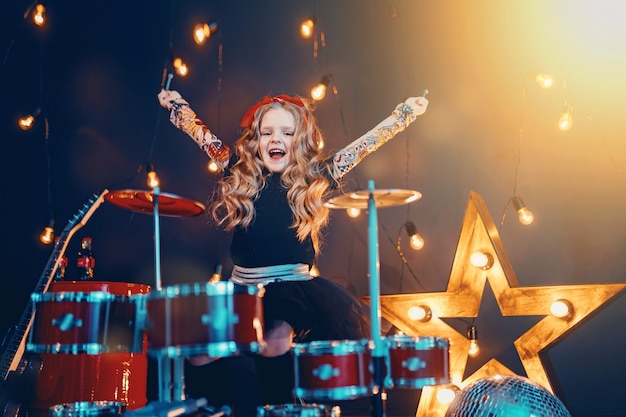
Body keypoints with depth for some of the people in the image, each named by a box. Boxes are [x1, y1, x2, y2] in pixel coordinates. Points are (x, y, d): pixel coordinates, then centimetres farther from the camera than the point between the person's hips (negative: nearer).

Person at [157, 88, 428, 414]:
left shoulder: (315, 178, 3)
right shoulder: (240, 173, 7)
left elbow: (364, 144, 6)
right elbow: (202, 134, 18)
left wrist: (405, 112, 8)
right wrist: (176, 104, 28)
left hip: (295, 287, -2)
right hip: (243, 288, 3)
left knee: (275, 342, -28)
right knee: (198, 353, -10)